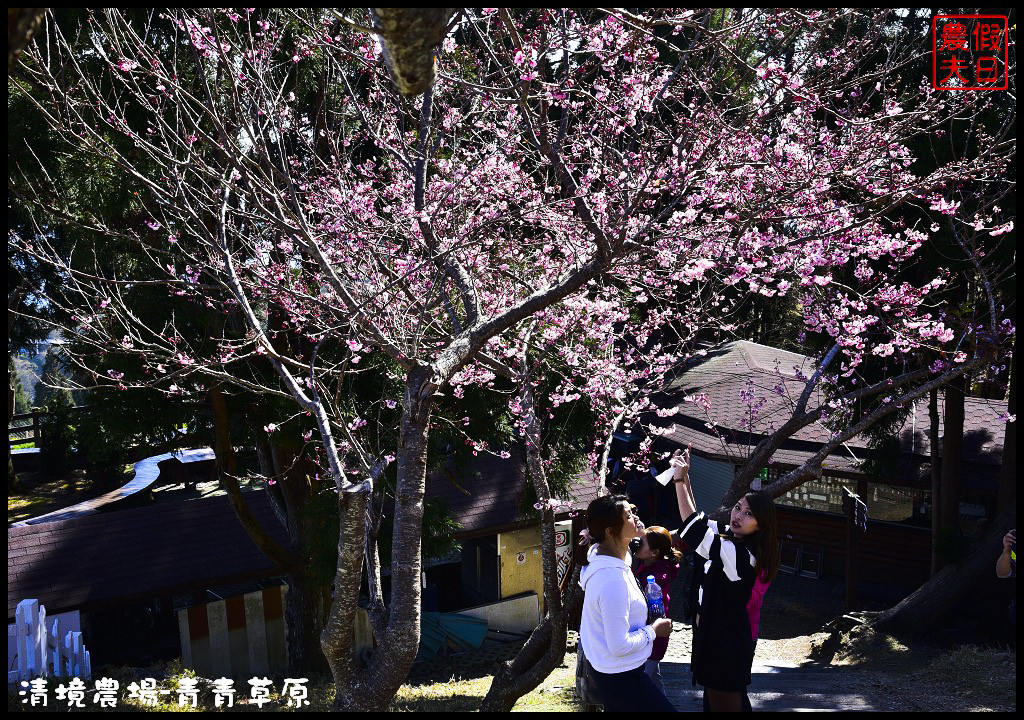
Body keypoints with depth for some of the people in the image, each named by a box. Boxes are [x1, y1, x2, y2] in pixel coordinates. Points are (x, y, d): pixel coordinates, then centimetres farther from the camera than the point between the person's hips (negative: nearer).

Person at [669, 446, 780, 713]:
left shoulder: (742, 555, -25)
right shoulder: (727, 535, 1)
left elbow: (694, 530, -28)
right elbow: (698, 518, 14)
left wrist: (679, 480, -24)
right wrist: (684, 477, 2)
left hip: (725, 643, -9)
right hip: (714, 634, 9)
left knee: (723, 704, 3)